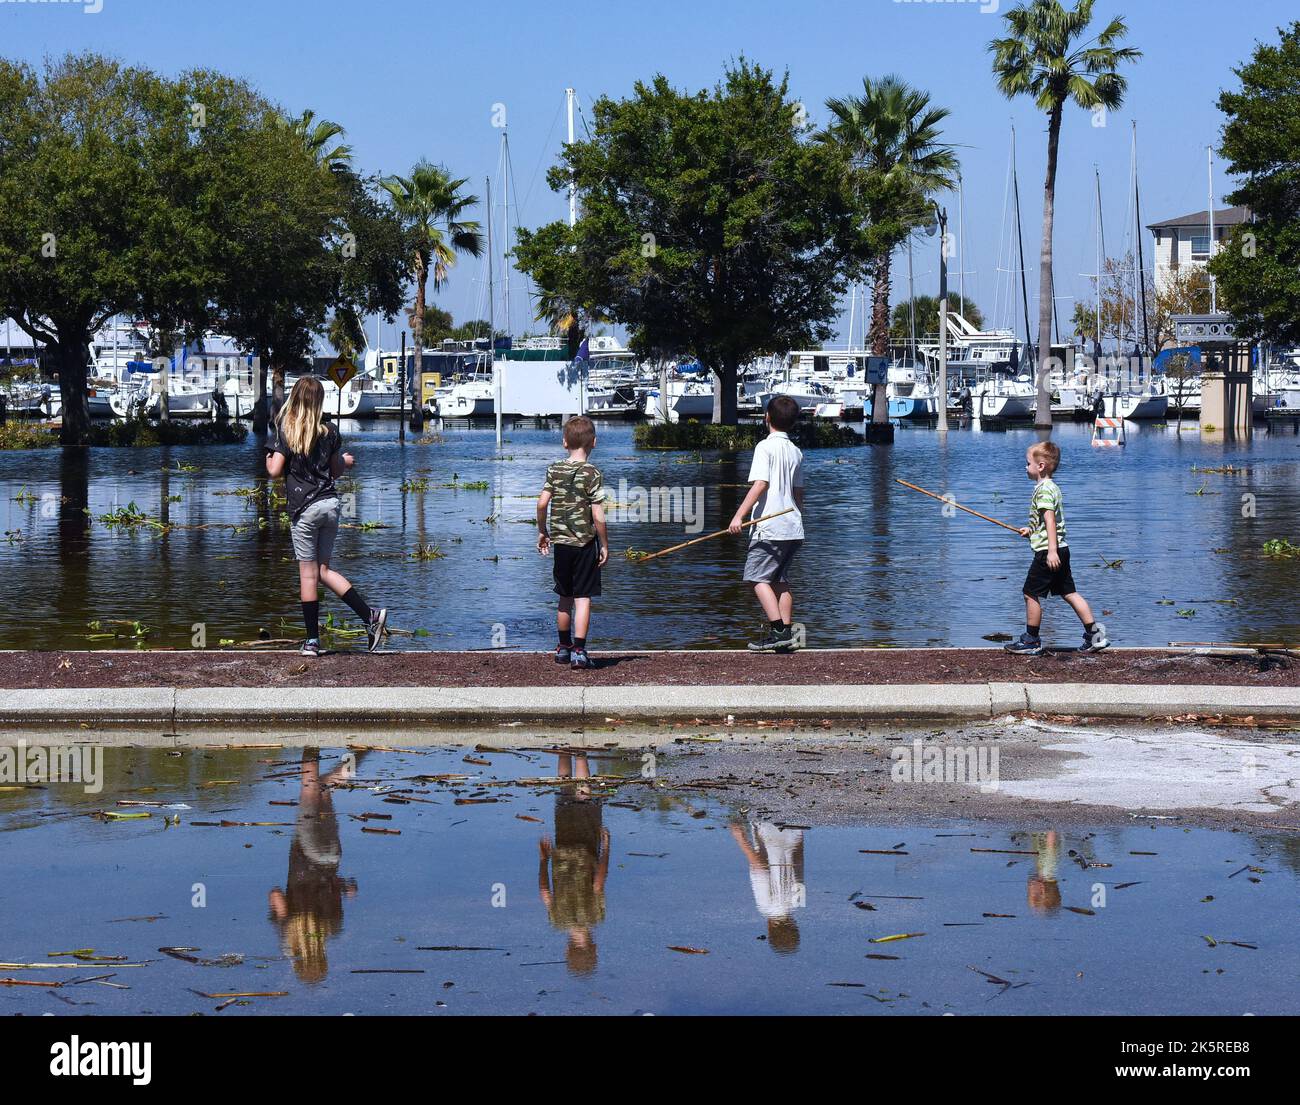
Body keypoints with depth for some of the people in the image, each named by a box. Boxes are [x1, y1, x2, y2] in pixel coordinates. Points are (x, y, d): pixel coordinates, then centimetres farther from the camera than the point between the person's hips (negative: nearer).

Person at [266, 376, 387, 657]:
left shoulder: (286, 431, -7)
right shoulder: (329, 432, 4)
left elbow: (275, 471, -11)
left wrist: (269, 459, 11)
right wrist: (346, 461, 34)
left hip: (304, 508, -4)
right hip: (330, 502, 4)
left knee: (308, 574, 0)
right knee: (324, 570, 14)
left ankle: (312, 641, 2)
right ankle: (370, 616, 1)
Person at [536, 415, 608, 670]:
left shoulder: (554, 470, 1)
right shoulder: (592, 473, -10)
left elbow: (542, 504, -1)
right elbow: (598, 515, -14)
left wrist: (542, 532, 14)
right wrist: (604, 545, -4)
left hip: (560, 542, 4)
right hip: (585, 543, -4)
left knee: (565, 598, 17)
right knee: (583, 597, -2)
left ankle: (563, 647, 28)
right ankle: (579, 651, -8)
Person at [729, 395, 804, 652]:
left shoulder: (766, 447, -9)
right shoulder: (796, 452, 13)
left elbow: (760, 484, -18)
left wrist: (739, 515, -19)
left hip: (770, 527, -8)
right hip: (794, 528, 8)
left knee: (757, 577, -5)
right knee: (781, 580, 13)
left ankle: (777, 631, -17)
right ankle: (786, 635, 9)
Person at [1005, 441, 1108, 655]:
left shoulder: (1043, 490, -14)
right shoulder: (1052, 487, 17)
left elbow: (1050, 520, -23)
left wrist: (1051, 551, -29)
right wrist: (1031, 530, 32)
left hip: (1046, 551, -10)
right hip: (1060, 550, 10)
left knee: (1031, 593, -1)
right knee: (1069, 592, 11)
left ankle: (1031, 641, 5)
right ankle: (1094, 634, 8)